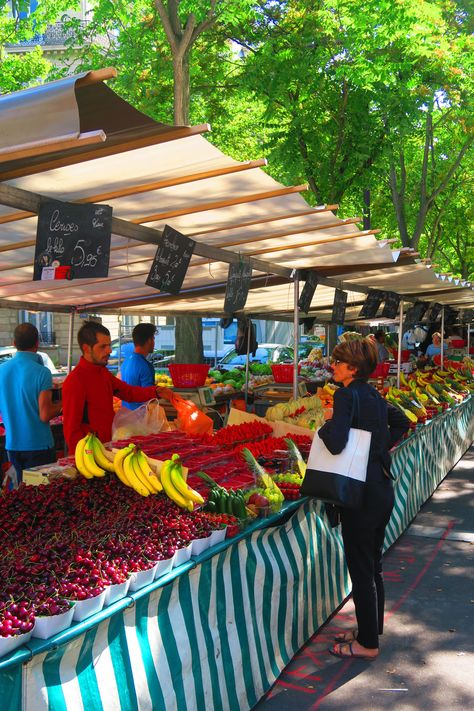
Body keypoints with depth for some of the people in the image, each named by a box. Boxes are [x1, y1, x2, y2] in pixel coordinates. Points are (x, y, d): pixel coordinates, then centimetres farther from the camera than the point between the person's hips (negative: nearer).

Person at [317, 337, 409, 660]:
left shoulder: (346, 395, -17)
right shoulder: (374, 396, 9)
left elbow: (336, 444, -28)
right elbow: (402, 422, 26)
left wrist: (324, 428, -8)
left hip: (361, 494, -9)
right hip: (383, 489, 9)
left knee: (361, 569, 4)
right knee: (373, 565, 19)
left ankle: (367, 644, 17)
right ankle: (371, 630, 34)